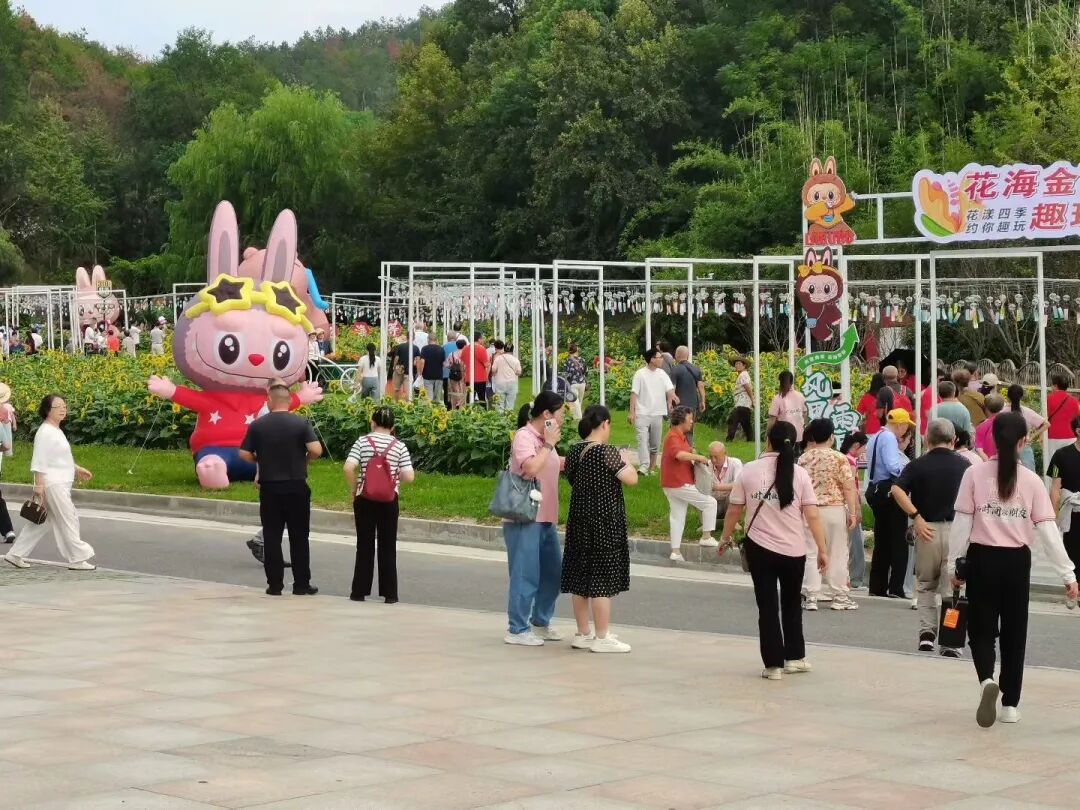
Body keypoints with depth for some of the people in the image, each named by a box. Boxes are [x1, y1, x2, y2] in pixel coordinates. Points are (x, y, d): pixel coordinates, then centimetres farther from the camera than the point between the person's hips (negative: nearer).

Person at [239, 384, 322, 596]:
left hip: (269, 487, 0)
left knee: (271, 537, 5)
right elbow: (316, 449, -14)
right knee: (299, 537, 6)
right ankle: (301, 584, 7)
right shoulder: (301, 423, -5)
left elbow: (244, 454, -3)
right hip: (296, 487, 0)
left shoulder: (257, 425, -2)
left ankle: (275, 584, 5)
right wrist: (304, 460, 6)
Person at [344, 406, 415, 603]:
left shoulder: (363, 442, -3)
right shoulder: (399, 446, -2)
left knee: (365, 545, 7)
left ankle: (360, 591, 9)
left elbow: (349, 468, -14)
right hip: (389, 501, 0)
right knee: (388, 547, 7)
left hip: (364, 500, 0)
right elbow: (409, 477, -8)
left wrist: (354, 490, 1)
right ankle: (389, 593, 7)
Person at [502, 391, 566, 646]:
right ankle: (517, 630, 3)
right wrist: (549, 444, -19)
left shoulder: (544, 438, 15)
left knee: (553, 572, 13)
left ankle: (540, 622, 27)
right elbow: (530, 468, -28)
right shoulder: (524, 436, -12)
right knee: (526, 575, -5)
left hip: (546, 518, 9)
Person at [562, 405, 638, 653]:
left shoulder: (574, 452, 6)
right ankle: (602, 637, 1)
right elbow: (631, 479, -19)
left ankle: (583, 634, 18)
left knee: (580, 578, 11)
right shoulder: (607, 453, -16)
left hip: (579, 521, 7)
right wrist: (625, 461, 0)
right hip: (605, 522, -7)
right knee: (602, 579, -2)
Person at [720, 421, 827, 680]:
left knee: (768, 606, 6)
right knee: (791, 604, 20)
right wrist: (822, 550, 0)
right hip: (794, 550, 1)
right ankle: (794, 657, 24)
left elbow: (734, 510, 2)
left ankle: (774, 664, 4)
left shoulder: (749, 471, -4)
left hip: (759, 548, -1)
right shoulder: (799, 474, -3)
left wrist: (726, 538, 17)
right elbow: (812, 515, -6)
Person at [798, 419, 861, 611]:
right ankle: (840, 597, 10)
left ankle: (811, 597, 3)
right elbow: (849, 487, -10)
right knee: (838, 554, 7)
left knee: (811, 554, 5)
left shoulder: (803, 459, 3)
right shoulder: (839, 458, -6)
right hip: (834, 509, -2)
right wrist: (853, 512, -7)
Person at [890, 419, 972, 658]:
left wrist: (916, 516, -13)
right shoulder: (965, 465, 4)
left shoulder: (917, 465, 1)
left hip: (927, 530, 0)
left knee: (925, 585, 17)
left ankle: (927, 631, 4)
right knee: (952, 588, 5)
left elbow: (897, 490, -14)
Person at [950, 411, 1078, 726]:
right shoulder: (1031, 481, -3)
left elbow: (962, 522, -5)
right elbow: (1047, 530, -5)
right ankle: (1010, 705, 17)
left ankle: (987, 680, -21)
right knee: (1014, 632, 14)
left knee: (981, 628, 8)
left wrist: (955, 563, 5)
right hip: (1017, 561, 1)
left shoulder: (975, 474, -5)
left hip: (982, 559, -1)